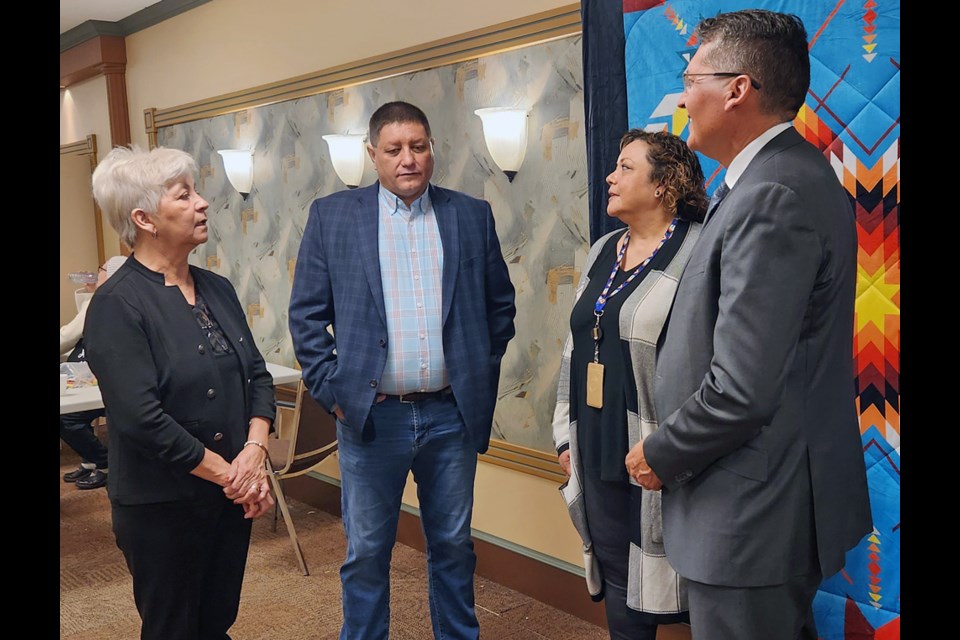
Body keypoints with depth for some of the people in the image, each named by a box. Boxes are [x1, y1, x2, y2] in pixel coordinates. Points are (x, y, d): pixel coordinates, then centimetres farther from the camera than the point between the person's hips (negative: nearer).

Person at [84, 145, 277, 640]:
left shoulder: (217, 288, 6)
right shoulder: (117, 304, -15)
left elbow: (258, 376, 7)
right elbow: (142, 418, -22)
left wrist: (254, 452, -10)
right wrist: (229, 474, -16)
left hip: (232, 498, 6)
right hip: (163, 506, -6)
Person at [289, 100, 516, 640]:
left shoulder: (472, 215, 4)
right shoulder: (332, 216, 0)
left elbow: (500, 303, 11)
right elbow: (307, 315, 0)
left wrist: (482, 374, 7)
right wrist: (332, 389, -6)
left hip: (451, 414, 2)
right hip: (370, 414, -1)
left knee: (454, 545, 16)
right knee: (367, 551, 10)